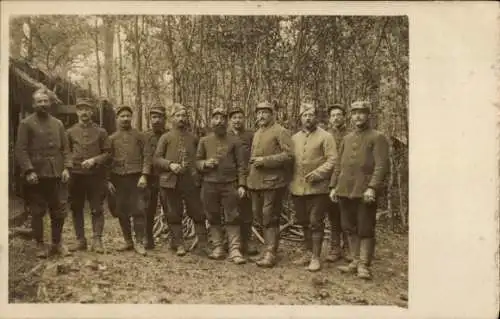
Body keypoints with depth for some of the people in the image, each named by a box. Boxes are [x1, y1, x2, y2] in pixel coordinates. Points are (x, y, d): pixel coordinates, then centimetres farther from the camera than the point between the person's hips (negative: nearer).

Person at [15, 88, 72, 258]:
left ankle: (57, 243, 21)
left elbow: (65, 148, 11)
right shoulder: (26, 123, 0)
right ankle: (40, 244, 18)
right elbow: (20, 150, -6)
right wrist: (28, 170, -16)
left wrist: (66, 167, -1)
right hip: (36, 175, -3)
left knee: (60, 210, 6)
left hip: (57, 174, 4)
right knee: (37, 212, 5)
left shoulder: (58, 123, 13)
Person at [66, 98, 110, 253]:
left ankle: (97, 240, 5)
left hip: (96, 176, -2)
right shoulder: (70, 132, 8)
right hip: (76, 175, 2)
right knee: (76, 209, 7)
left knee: (96, 209, -1)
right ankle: (80, 240, 18)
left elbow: (107, 153, 4)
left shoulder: (101, 132, 5)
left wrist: (94, 160, -12)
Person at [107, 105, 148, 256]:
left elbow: (145, 157, -1)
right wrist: (108, 180, 2)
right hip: (118, 178, 3)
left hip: (135, 177, -2)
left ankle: (139, 243, 1)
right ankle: (128, 241, 19)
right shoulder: (112, 138, 9)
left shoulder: (139, 135, 4)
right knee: (122, 211, 7)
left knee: (138, 210, -6)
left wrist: (144, 175, -11)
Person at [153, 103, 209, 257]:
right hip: (170, 181, -1)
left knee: (198, 213, 2)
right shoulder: (165, 138, 5)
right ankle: (179, 244, 20)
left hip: (191, 181, 1)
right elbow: (156, 159, 1)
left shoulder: (193, 138, 12)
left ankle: (202, 245, 11)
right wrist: (170, 165, -14)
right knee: (174, 214, 7)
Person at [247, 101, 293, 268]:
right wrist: (253, 162, 10)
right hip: (256, 182, 8)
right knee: (259, 216, 13)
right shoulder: (257, 133, 19)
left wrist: (264, 160, -18)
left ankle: (271, 253, 5)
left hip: (273, 182, -8)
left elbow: (288, 155, -15)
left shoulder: (281, 132, -6)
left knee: (270, 218, -4)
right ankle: (269, 247, 28)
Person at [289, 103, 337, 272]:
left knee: (316, 223, -2)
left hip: (317, 188, -5)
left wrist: (316, 174, -19)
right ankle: (307, 253, 28)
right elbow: (290, 160, 16)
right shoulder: (294, 138, 12)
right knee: (304, 222, 14)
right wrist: (290, 183, 8)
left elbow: (332, 160, -9)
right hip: (298, 188, 5)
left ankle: (315, 257, 8)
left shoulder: (325, 136, -3)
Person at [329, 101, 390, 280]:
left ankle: (364, 265, 10)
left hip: (365, 192, -6)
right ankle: (355, 261, 25)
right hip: (345, 191, 6)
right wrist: (333, 186, 10)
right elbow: (339, 165, 17)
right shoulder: (347, 139, 16)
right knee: (350, 229, 12)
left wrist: (372, 187, -21)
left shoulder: (377, 138, -2)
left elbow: (382, 165, -11)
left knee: (365, 230, 0)